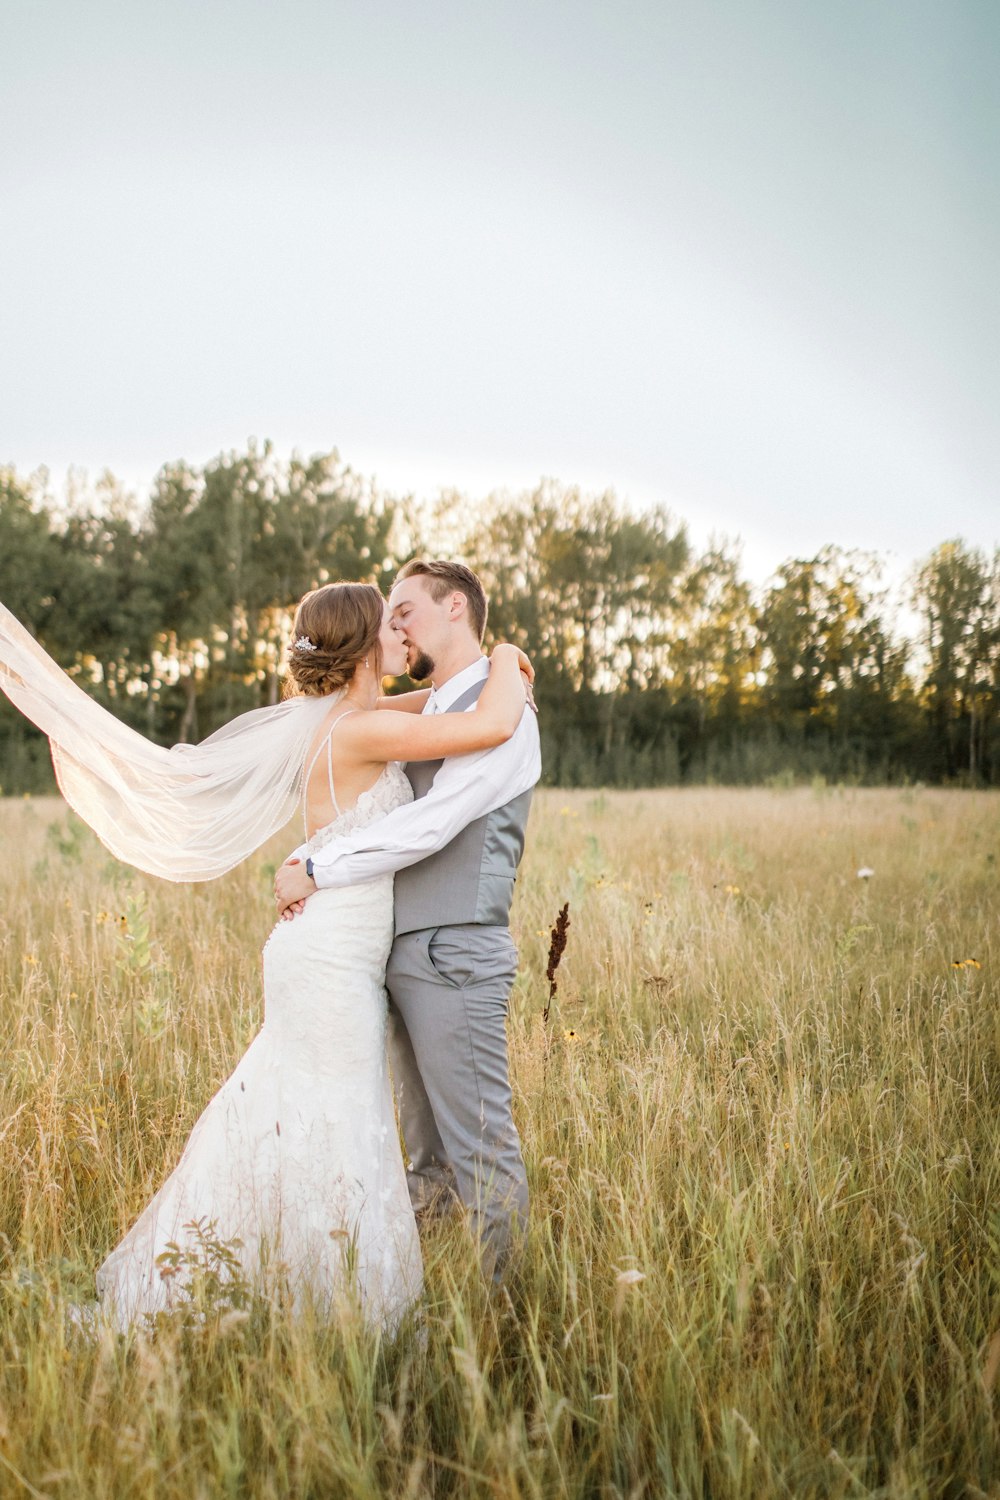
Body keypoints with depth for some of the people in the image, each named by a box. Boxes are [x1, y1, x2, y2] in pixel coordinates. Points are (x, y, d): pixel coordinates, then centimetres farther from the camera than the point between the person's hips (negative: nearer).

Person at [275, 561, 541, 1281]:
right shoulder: (428, 716, 19)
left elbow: (429, 827, -19)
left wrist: (316, 870, -13)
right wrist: (306, 866, 2)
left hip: (455, 956, -9)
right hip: (405, 952, 9)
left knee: (480, 1147, -2)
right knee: (428, 1151, 16)